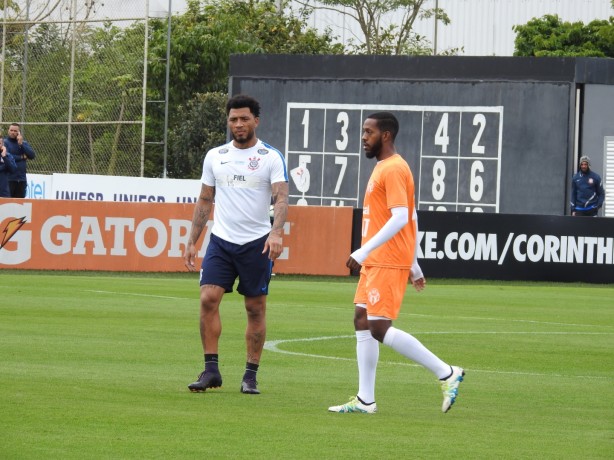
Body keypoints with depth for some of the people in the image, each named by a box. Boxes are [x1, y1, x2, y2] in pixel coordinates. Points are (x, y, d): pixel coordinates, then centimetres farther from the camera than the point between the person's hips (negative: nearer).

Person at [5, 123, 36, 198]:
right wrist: (22, 157, -5)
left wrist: (21, 144, -9)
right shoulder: (5, 142, 0)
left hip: (22, 179, 4)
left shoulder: (24, 143, 13)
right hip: (9, 179, -4)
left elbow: (32, 155, -1)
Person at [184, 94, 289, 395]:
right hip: (221, 240, 3)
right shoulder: (215, 156, 10)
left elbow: (281, 197, -11)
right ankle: (211, 370, -7)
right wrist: (192, 241, 11)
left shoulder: (272, 157, -1)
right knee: (208, 299, -12)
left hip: (257, 243, -3)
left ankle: (251, 376, 10)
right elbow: (204, 201, 16)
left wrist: (276, 232, -28)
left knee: (256, 308, 2)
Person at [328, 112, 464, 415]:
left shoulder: (393, 169, -14)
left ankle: (447, 374, -8)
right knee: (362, 322, 8)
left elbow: (400, 218, -24)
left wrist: (364, 251, -25)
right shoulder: (383, 167, 18)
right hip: (376, 263, 10)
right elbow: (411, 219, 23)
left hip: (388, 264, -10)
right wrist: (414, 266, 25)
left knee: (380, 329, -13)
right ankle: (365, 400, 10)